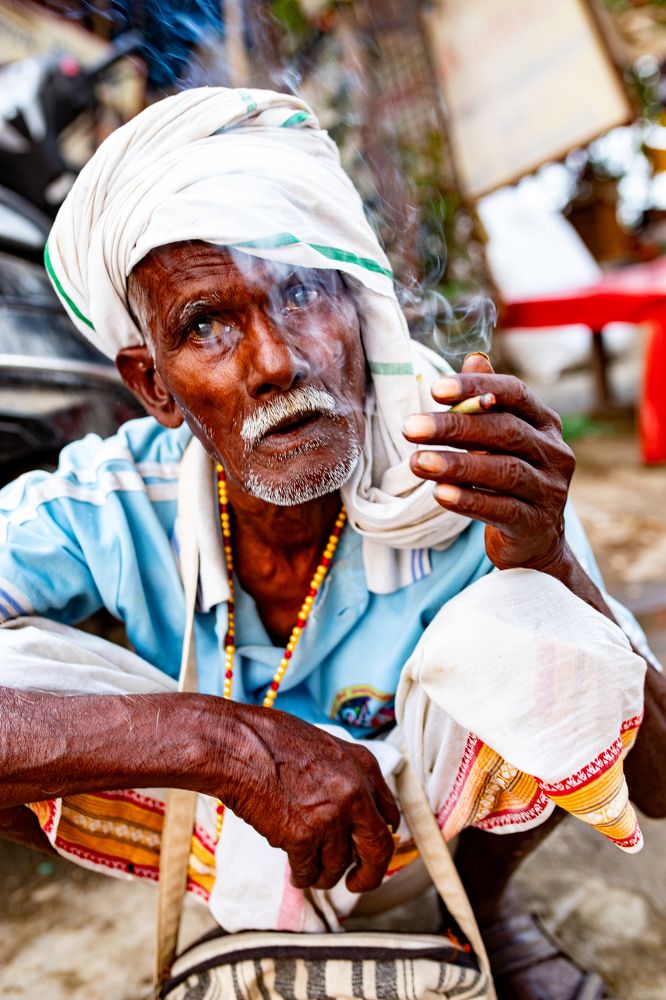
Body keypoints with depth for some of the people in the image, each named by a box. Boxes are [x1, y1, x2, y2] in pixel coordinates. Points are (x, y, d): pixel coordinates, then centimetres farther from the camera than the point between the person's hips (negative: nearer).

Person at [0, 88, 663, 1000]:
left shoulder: (474, 493, -26)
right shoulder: (106, 507, -24)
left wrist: (549, 564, -41)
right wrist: (226, 738, -41)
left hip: (424, 822, 0)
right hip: (229, 835, 1)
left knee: (535, 631, -31)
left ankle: (482, 901, 5)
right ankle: (256, 919, 4)